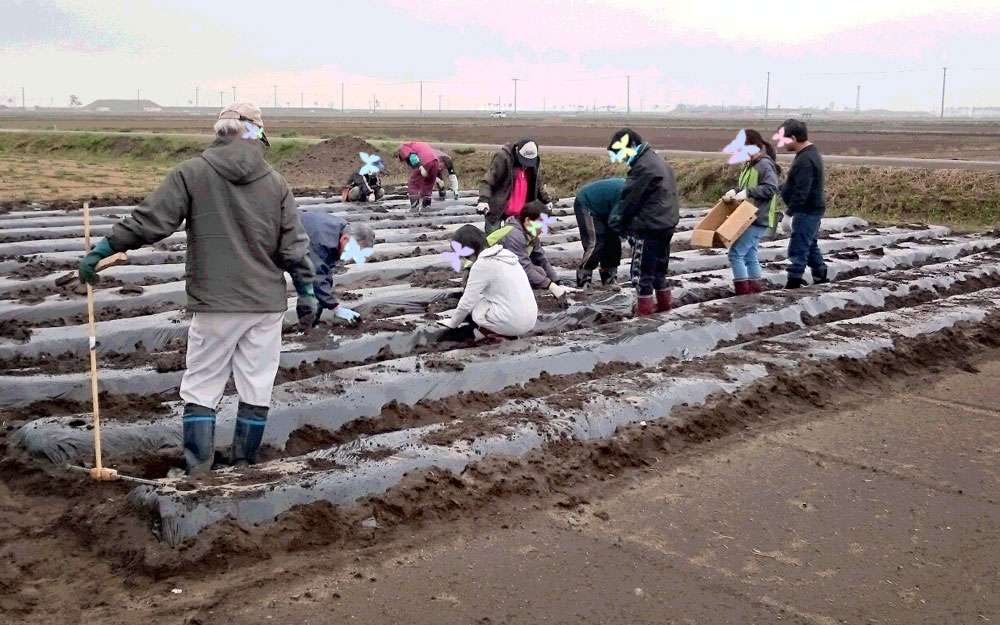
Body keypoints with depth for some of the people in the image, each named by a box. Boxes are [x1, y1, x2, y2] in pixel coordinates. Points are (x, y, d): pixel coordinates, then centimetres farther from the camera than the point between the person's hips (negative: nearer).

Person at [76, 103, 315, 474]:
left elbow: (149, 221, -6)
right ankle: (244, 465, 17)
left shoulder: (191, 173, -3)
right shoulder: (275, 182, 3)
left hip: (214, 304, -2)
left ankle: (199, 471, 7)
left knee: (201, 388, 7)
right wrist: (306, 290, 13)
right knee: (256, 389, 9)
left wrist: (103, 249, 3)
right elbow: (294, 245, 3)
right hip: (267, 304, 2)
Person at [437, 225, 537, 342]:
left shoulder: (481, 264, -12)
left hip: (513, 323, -8)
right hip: (530, 319, 8)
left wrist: (453, 323, 13)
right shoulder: (505, 254, 12)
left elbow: (466, 303, -5)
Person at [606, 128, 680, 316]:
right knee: (660, 265, 20)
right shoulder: (657, 160, 14)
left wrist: (620, 222, 1)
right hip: (668, 222, 10)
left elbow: (631, 199, -15)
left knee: (642, 268, 0)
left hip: (650, 226, -10)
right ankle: (663, 302, 28)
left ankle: (645, 306, 5)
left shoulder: (643, 166, -18)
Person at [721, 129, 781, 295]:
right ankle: (755, 288, 21)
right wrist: (735, 191, 1)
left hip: (758, 218, -10)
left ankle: (742, 291, -9)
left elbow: (771, 188, -22)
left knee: (736, 253, -12)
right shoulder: (750, 164, 15)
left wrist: (747, 193, -26)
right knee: (750, 255, 14)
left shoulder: (765, 164, -14)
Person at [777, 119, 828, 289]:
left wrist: (788, 213, -25)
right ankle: (821, 278, 31)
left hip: (807, 211, -11)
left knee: (797, 249, -9)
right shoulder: (810, 153, 12)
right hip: (812, 210, 11)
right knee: (810, 246, 21)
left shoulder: (805, 160, -22)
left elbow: (801, 192, -27)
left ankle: (793, 284, -8)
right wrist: (791, 210, 20)